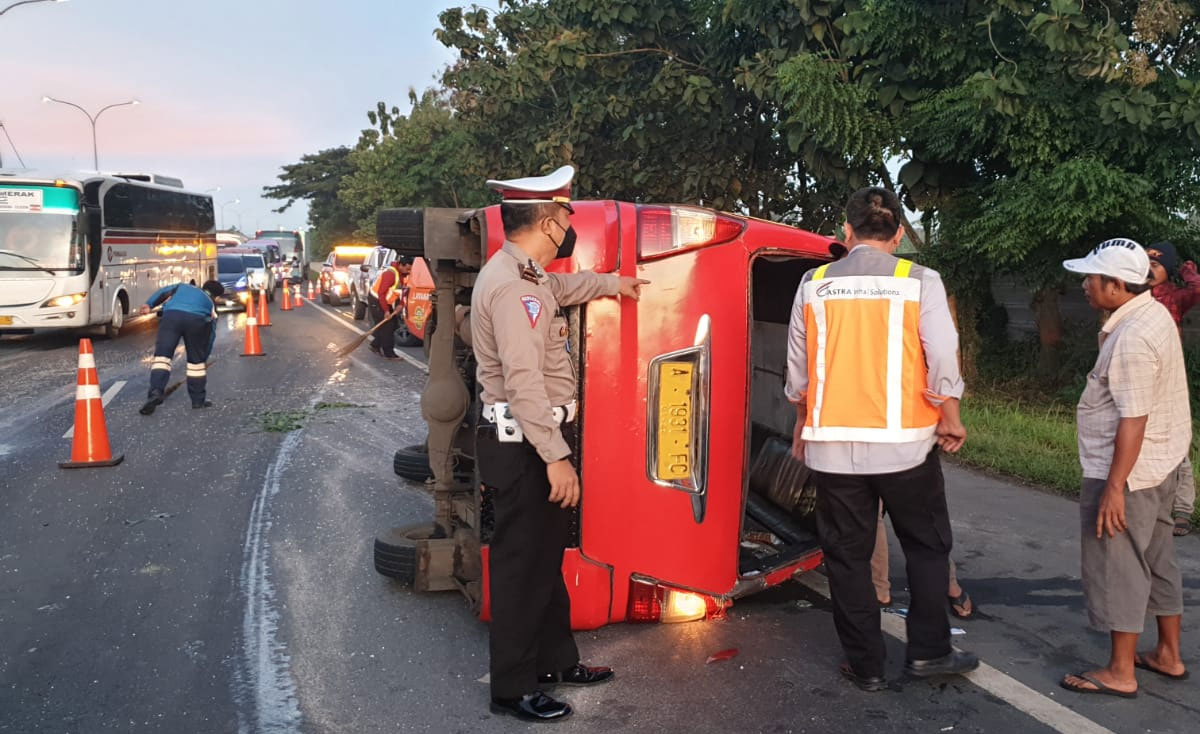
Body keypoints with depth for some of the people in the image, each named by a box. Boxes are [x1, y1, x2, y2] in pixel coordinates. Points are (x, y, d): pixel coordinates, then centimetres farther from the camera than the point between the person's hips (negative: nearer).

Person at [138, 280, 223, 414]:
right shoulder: (211, 303, 35)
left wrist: (149, 304, 13)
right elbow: (211, 332, 31)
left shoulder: (183, 287, 40)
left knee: (162, 354, 0)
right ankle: (198, 400, 22)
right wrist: (205, 356, 36)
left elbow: (164, 291, 22)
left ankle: (156, 392, -19)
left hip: (171, 314, 0)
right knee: (197, 360, 15)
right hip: (197, 319, 0)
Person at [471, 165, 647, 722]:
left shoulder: (525, 275, 12)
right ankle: (513, 689, 14)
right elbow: (525, 381, -28)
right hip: (522, 446, -11)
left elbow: (562, 285, 37)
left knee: (547, 555, 20)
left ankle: (556, 660, 35)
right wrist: (556, 457, -28)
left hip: (534, 440, 11)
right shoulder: (512, 287, -22)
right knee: (522, 565, 0)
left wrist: (613, 284, 51)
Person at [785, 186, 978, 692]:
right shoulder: (919, 282, -4)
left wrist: (804, 422, 23)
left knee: (847, 555, 11)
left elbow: (798, 366, 8)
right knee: (926, 546, 18)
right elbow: (944, 359, -8)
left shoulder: (815, 285, 2)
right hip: (903, 441, -1)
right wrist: (950, 421, 8)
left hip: (832, 443, 1)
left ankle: (865, 665, 17)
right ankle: (927, 651, 20)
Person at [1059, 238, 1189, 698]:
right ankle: (1168, 655, 31)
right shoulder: (1153, 313, 8)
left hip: (1127, 472, -10)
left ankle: (1120, 673, 10)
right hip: (1157, 467, 10)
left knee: (1118, 570, 0)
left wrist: (1114, 488, -24)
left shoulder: (1132, 337, -24)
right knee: (1158, 563, 19)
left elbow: (1133, 419, -26)